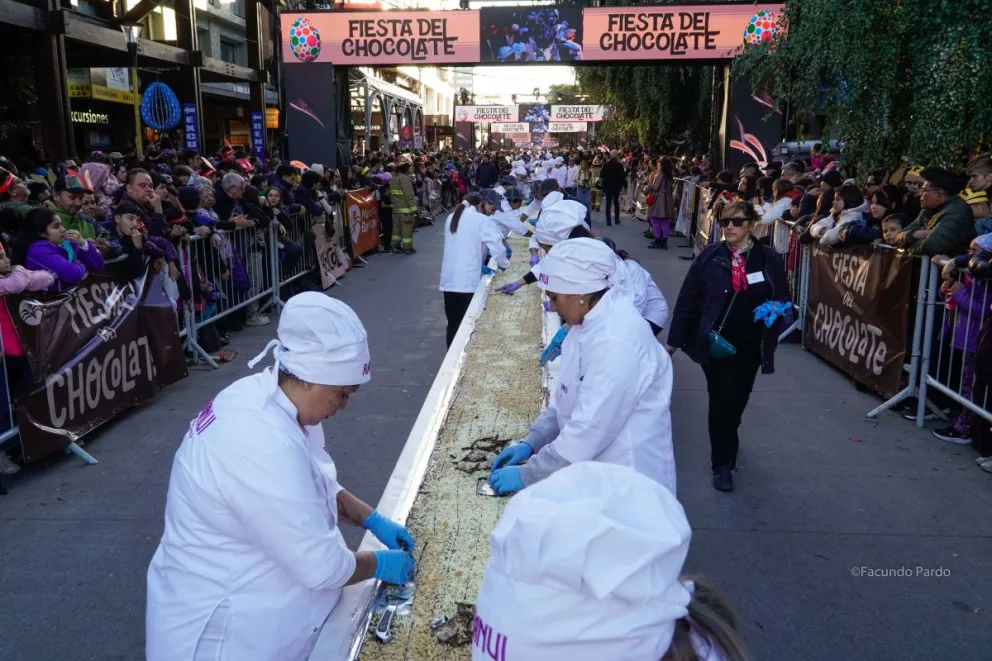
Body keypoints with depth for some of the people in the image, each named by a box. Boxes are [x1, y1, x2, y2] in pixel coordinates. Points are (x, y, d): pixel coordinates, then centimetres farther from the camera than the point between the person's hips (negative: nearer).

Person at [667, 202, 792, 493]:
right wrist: (674, 339, -5)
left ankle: (727, 439, 48)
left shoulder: (769, 259, -3)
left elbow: (784, 300, 7)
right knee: (722, 399, -7)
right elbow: (687, 298, -5)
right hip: (717, 341, -3)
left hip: (750, 346, 3)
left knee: (739, 399, 18)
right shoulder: (710, 256, -7)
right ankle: (722, 463, 8)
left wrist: (777, 313, -17)